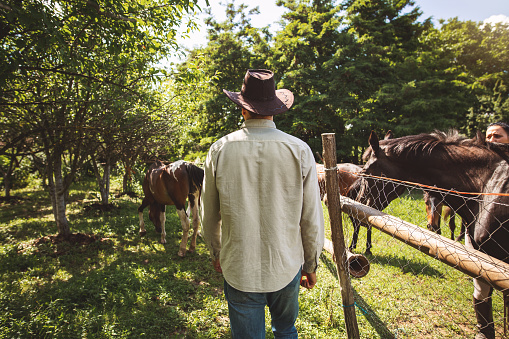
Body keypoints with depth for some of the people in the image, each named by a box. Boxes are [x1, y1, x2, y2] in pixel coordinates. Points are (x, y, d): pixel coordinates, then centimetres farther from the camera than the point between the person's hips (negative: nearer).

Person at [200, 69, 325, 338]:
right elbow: (312, 219, -7)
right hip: (287, 267, 1)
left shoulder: (220, 150, -11)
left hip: (238, 271, 0)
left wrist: (215, 253, 17)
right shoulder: (299, 150, -12)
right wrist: (311, 265, 9)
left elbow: (209, 216, 0)